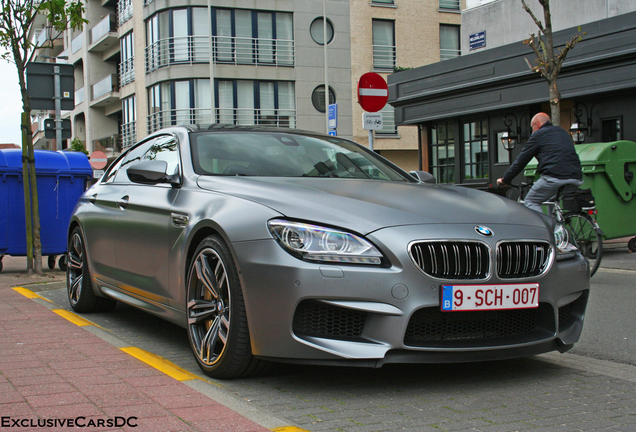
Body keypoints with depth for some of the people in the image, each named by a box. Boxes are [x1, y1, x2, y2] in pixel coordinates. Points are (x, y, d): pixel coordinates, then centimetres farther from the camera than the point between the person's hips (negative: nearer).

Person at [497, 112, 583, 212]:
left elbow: (520, 161, 8)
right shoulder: (563, 132, 29)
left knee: (530, 202, 8)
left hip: (555, 177, -7)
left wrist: (504, 180, 17)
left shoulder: (538, 135, 8)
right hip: (576, 180, 7)